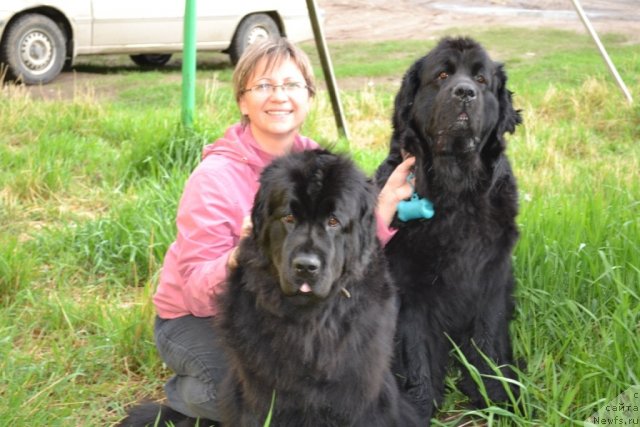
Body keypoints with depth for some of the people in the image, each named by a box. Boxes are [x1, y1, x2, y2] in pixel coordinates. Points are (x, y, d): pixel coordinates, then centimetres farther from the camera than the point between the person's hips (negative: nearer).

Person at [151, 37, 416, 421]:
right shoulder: (215, 177, -23)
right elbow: (198, 293, -25)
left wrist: (386, 202, -25)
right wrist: (239, 257, -44)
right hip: (195, 319, -5)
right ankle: (184, 392, 2)